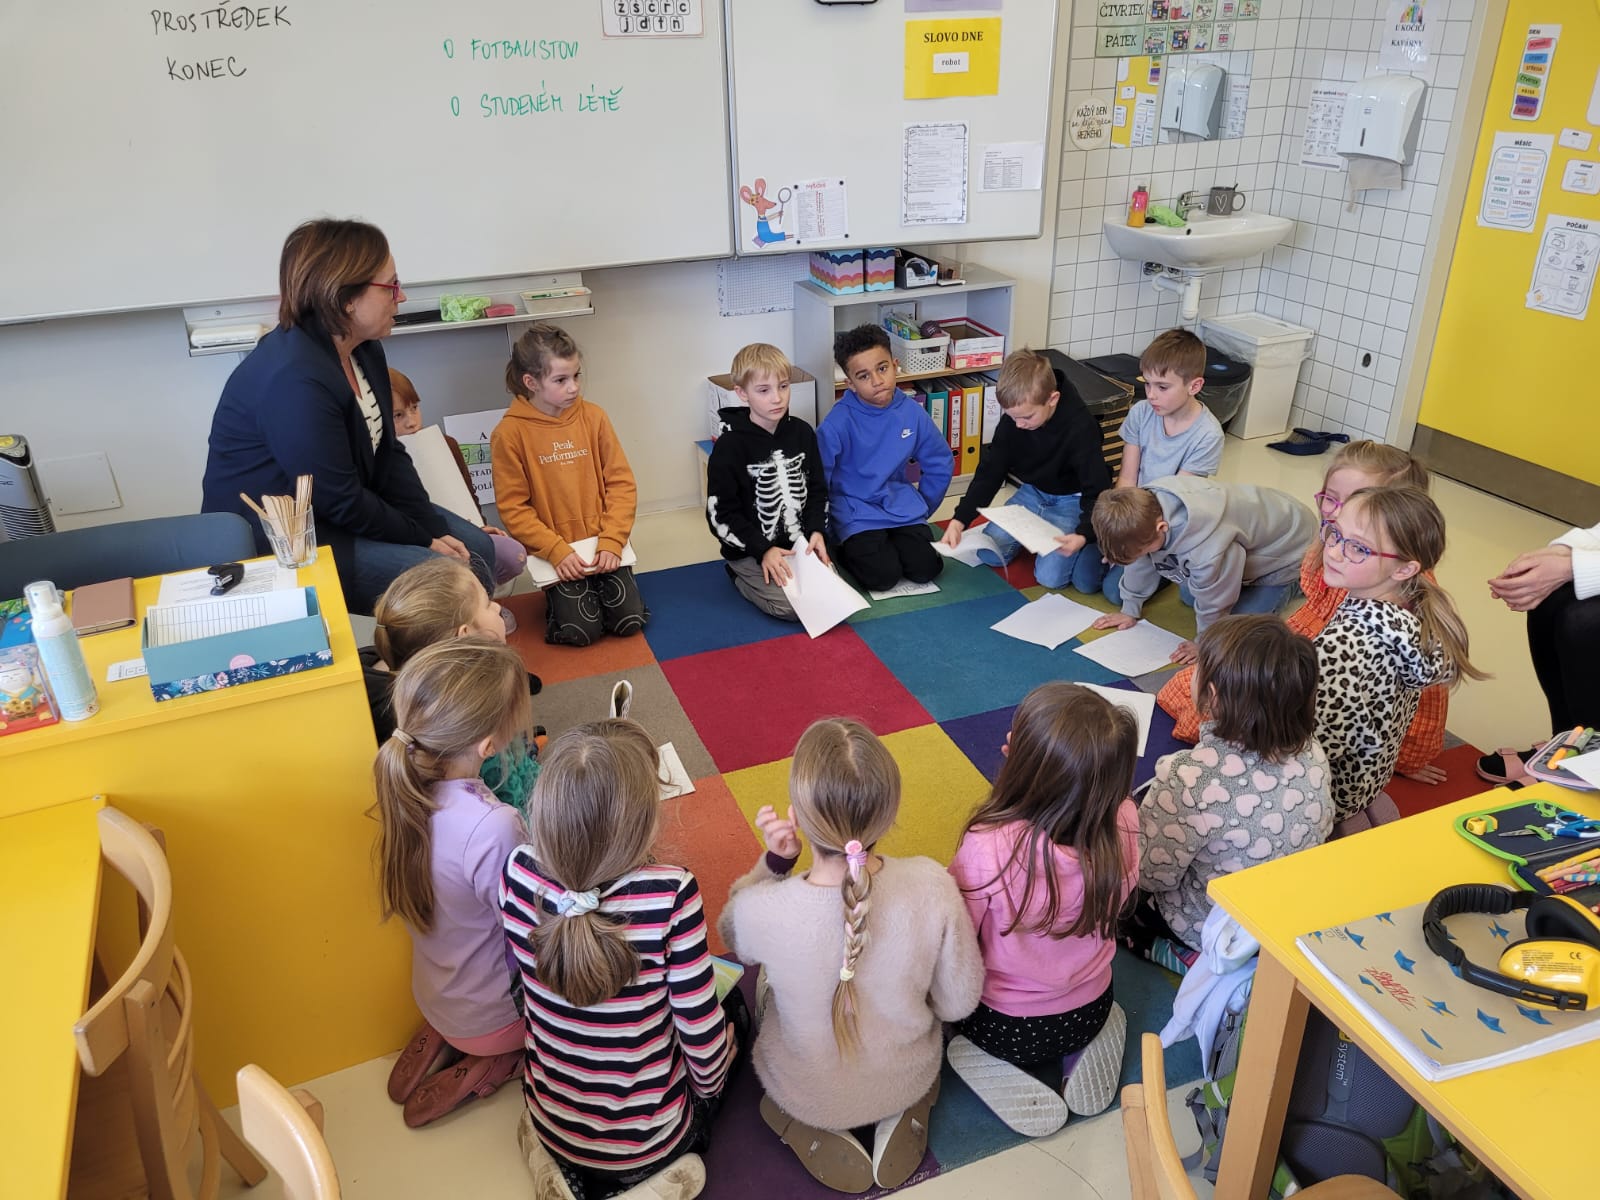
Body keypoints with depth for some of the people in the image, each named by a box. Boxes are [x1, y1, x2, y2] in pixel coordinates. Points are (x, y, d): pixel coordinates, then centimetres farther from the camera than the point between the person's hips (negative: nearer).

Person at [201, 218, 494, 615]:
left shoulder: (363, 350, 0)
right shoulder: (295, 378, -29)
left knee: (476, 547, 6)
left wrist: (434, 530, -8)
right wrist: (423, 538, -13)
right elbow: (341, 503, -24)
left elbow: (388, 454, 2)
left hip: (338, 509, 10)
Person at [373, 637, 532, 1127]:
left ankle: (442, 1038, 17)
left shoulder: (412, 788, -16)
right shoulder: (493, 829, -39)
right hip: (491, 1013, -6)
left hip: (436, 993, 6)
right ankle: (496, 1062, 7)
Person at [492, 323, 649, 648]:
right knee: (581, 630, -15)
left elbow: (621, 483, -1)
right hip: (554, 549, -2)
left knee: (629, 621, -9)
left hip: (601, 542, 3)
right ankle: (562, 596, 18)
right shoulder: (509, 433, -10)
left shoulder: (593, 416, -2)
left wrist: (611, 541, -12)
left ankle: (597, 585, 22)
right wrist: (557, 551, -17)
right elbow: (513, 508, -9)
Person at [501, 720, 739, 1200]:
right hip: (650, 1139, -4)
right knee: (737, 1002, 22)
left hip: (551, 1125, 4)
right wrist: (709, 1084, 0)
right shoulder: (670, 894, -33)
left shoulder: (519, 874, -21)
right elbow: (701, 1032, -20)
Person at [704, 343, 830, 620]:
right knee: (792, 606, -21)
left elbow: (817, 490, 11)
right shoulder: (729, 447, -13)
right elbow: (720, 515, -12)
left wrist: (816, 531, -7)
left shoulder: (802, 433, 2)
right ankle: (741, 576, 7)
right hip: (750, 551, -4)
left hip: (799, 543, 5)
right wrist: (763, 550, -18)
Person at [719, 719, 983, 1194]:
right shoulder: (933, 886, -31)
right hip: (910, 1080, 2)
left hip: (807, 1097, -1)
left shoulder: (761, 911, -35)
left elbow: (733, 937, -7)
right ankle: (905, 1116, 17)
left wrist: (772, 862, -20)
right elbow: (957, 1004, -14)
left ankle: (808, 1132, 16)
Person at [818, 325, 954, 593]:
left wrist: (922, 509, 7)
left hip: (900, 505, 4)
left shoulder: (912, 413, -5)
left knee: (925, 569, -14)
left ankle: (890, 541, 14)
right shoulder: (838, 422, -17)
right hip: (856, 511, -4)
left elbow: (941, 465, 9)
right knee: (884, 575, -21)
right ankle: (843, 547, 8)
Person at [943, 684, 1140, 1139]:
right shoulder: (1124, 823, -27)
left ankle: (1011, 1082, 8)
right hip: (1090, 1012, 4)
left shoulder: (988, 849, -39)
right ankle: (1089, 1051, 13)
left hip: (1007, 1028, -4)